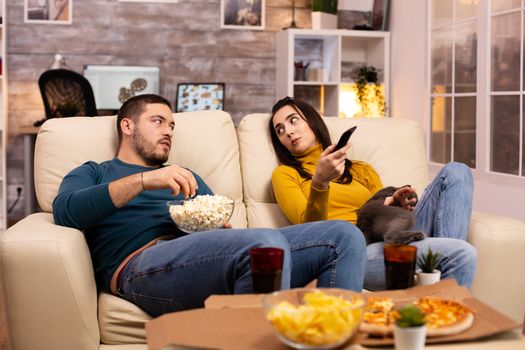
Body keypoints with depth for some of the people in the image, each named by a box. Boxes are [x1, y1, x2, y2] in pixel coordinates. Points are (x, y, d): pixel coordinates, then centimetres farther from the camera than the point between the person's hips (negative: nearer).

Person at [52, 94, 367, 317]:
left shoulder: (187, 178, 37)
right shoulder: (93, 173, 23)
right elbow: (64, 211, -1)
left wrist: (221, 227, 0)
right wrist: (143, 180, -12)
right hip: (141, 263, -6)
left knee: (344, 236, -10)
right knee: (268, 243, -36)